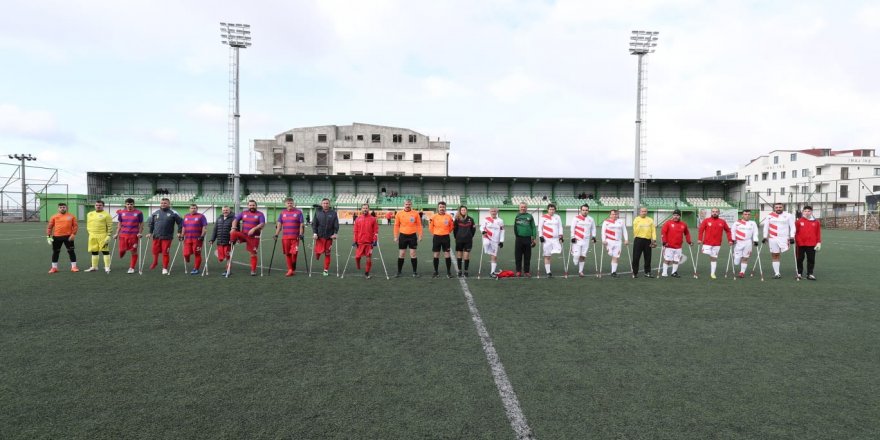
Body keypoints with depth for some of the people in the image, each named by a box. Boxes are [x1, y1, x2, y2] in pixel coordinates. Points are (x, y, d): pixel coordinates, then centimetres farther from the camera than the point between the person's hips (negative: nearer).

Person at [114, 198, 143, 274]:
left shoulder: (138, 213, 0)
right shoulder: (121, 212, 8)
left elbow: (141, 224, 4)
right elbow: (119, 224, 15)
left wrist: (140, 233, -7)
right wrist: (117, 233, 8)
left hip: (134, 235, -2)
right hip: (123, 235, 2)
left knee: (133, 252, 2)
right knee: (122, 250, -1)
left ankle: (131, 268, 11)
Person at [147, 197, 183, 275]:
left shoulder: (173, 213, -2)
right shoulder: (155, 212, 8)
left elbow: (180, 222, 3)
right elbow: (151, 223, 16)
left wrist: (179, 232, 0)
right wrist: (150, 232, 10)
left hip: (167, 237, -3)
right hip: (156, 236, 3)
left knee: (165, 252, -2)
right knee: (155, 251, 9)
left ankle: (165, 268, 9)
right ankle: (155, 262, 38)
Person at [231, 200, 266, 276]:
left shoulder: (260, 214, -1)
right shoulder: (243, 213, 11)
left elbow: (262, 224, -15)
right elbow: (235, 220, 8)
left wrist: (254, 229, -30)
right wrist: (233, 228, -12)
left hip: (254, 237, -2)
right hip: (243, 235, 2)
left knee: (253, 254, -1)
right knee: (233, 233, -29)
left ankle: (253, 270, 8)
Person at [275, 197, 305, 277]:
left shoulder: (298, 212, 2)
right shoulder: (282, 213, 12)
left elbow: (302, 225, 0)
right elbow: (279, 224, 14)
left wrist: (301, 235, -8)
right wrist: (276, 234, 5)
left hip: (295, 237, -3)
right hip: (285, 237, 3)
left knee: (294, 253, -7)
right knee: (287, 254, 5)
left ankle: (293, 269, 11)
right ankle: (290, 270, 12)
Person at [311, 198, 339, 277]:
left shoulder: (333, 213, 3)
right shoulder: (317, 212, 4)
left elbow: (336, 225, 2)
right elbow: (314, 224, 2)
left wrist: (335, 233, -11)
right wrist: (314, 233, -9)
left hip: (329, 237, 0)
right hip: (319, 236, 0)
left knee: (327, 254, 4)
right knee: (320, 251, -10)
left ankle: (326, 270, 14)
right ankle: (317, 253, 28)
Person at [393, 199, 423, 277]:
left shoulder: (415, 213, -1)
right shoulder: (399, 213, 0)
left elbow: (419, 225, 2)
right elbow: (396, 225, 4)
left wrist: (420, 236, -2)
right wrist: (396, 237, 1)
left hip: (412, 236, -1)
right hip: (403, 236, 1)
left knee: (413, 253, 1)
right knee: (401, 254, 6)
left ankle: (415, 272, 11)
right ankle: (399, 272, 15)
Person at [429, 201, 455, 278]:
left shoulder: (449, 217, -2)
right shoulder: (434, 217, -3)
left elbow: (451, 227, 10)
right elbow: (431, 227, 7)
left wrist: (446, 232, 11)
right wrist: (435, 233, 11)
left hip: (446, 237, 0)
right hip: (436, 237, 0)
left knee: (447, 254, 0)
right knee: (436, 255, 6)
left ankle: (449, 272, 7)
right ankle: (436, 271, 15)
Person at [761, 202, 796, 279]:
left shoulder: (788, 215, 2)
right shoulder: (769, 216, 8)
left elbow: (792, 226, 1)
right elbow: (766, 227, 14)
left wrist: (792, 237, -7)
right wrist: (765, 237, 10)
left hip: (784, 238, -2)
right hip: (773, 238, 2)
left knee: (784, 250, -25)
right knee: (774, 256, 5)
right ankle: (777, 273, 12)